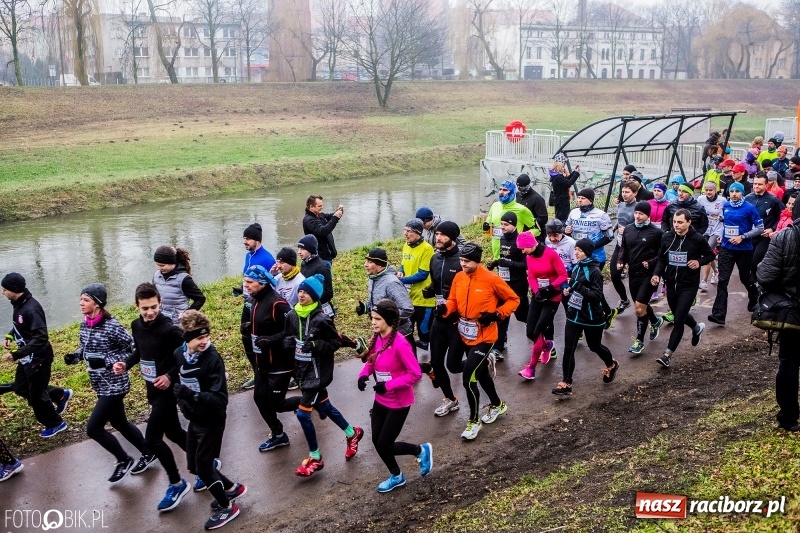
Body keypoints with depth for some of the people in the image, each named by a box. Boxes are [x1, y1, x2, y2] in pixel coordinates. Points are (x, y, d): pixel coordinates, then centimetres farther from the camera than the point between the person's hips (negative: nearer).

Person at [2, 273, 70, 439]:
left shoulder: (31, 308, -30)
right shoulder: (18, 303, -1)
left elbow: (40, 338, -33)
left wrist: (16, 354, -32)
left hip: (38, 358, -9)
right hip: (27, 357, 10)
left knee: (36, 395, 5)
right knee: (20, 388, 22)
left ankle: (55, 424, 27)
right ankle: (61, 395, 36)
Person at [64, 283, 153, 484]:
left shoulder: (112, 326, -22)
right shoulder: (85, 325, 1)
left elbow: (135, 350, -18)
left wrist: (106, 361, -25)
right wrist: (75, 357, -4)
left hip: (114, 385, -8)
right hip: (101, 385, 8)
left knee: (93, 428, -5)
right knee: (119, 423, 19)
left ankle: (124, 460, 16)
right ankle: (148, 453, 38)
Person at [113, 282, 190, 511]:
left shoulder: (169, 329, -23)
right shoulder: (136, 325, 0)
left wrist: (171, 376, -24)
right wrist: (126, 364, -1)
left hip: (167, 389, -8)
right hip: (152, 389, 8)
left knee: (152, 438, -7)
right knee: (173, 433, 19)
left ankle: (177, 484, 11)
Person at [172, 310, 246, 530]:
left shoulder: (213, 359, -25)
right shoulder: (179, 354, -6)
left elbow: (220, 399, -28)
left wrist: (191, 395, -40)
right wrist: (181, 399, 1)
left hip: (211, 421, -7)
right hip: (194, 420, 7)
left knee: (203, 466, 2)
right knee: (194, 466, 17)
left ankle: (227, 507, 24)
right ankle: (232, 488, 39)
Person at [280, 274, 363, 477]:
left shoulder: (321, 319, -19)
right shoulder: (292, 316, -1)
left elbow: (336, 342, -11)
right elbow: (287, 338, 12)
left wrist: (315, 345, -25)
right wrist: (289, 341, -11)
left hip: (317, 372, -7)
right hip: (302, 370, 7)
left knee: (302, 413, -7)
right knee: (324, 406, 21)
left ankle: (315, 458, 11)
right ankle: (352, 433, 45)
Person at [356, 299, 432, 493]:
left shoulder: (400, 343, -26)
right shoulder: (376, 339, -4)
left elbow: (416, 374, -24)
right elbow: (371, 361, 11)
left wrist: (388, 385, -26)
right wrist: (363, 375, -10)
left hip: (398, 403, -7)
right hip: (380, 400, 7)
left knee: (384, 445, 0)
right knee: (377, 442, 14)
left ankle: (421, 451, 27)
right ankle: (396, 476, 39)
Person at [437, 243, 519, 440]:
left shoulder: (491, 280, -17)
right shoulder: (458, 278, -1)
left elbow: (513, 299, -6)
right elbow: (453, 301, 9)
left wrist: (496, 315, -19)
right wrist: (445, 309, -12)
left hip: (484, 337, -7)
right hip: (466, 335, 7)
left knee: (469, 378, -12)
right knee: (480, 372, 23)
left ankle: (474, 421, 8)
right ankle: (497, 405, 49)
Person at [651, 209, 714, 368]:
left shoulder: (698, 239, -11)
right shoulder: (667, 237, -1)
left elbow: (710, 255, 3)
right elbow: (661, 259, 8)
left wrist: (699, 262, -16)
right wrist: (657, 274, -8)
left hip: (689, 285, -5)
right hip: (671, 284, 5)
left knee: (678, 319, -8)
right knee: (679, 314, 22)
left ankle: (668, 354, -2)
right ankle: (697, 327, 54)